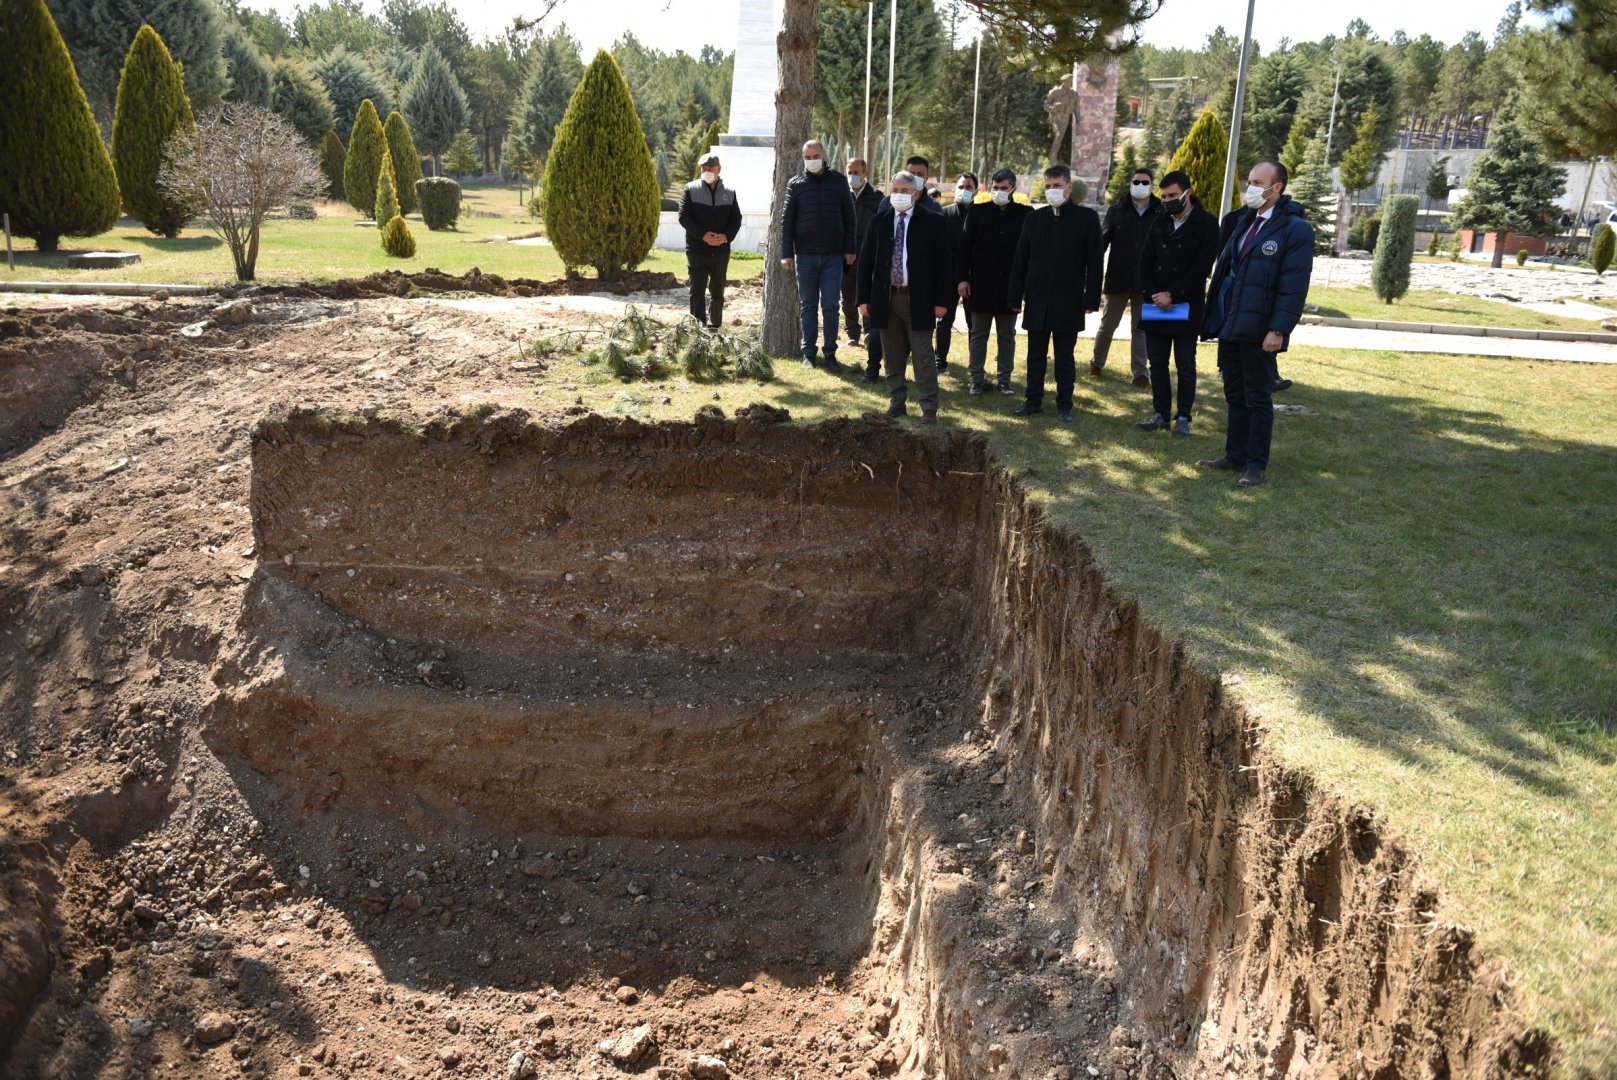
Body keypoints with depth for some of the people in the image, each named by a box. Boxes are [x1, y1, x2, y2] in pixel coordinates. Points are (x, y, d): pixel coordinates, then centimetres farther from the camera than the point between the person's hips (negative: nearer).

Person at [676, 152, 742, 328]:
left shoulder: (729, 193, 9)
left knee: (717, 292, 13)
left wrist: (727, 236, -13)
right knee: (697, 291, -9)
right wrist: (703, 235, -19)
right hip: (697, 250, -3)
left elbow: (736, 218, 8)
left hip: (721, 251, 3)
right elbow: (684, 216, -6)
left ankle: (715, 326, 24)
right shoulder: (691, 189, 1)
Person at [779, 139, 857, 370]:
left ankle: (830, 354, 8)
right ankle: (809, 353, 13)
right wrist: (786, 254, -4)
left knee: (830, 306, 0)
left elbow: (849, 216, 7)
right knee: (808, 306, 7)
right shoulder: (795, 184, 4)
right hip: (805, 255, 0)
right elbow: (786, 220, 3)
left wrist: (850, 249, 2)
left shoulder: (838, 181, 5)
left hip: (833, 255, 0)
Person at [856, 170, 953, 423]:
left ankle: (929, 409, 3)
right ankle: (897, 402, 22)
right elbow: (865, 260, 9)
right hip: (886, 298, 3)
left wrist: (941, 300, -8)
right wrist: (864, 298, 3)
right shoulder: (879, 222, 7)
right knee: (892, 358, 11)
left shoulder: (932, 222, -2)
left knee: (923, 357, -2)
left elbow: (943, 262, -2)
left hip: (918, 300, -3)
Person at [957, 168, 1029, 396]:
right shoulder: (979, 213, 1)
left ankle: (1005, 380, 17)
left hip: (1010, 285, 0)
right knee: (978, 334, 7)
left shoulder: (1026, 214, 0)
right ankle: (977, 379, 14)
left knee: (1007, 335, 9)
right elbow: (964, 246, 1)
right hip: (981, 283, 0)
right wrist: (962, 278, -6)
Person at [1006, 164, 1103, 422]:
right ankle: (1033, 400, 18)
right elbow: (1020, 260, 8)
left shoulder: (1087, 218, -1)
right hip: (1037, 300, 3)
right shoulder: (1034, 218, 7)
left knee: (1065, 356, 5)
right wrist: (1015, 297, 4)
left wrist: (1091, 299, -8)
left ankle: (1065, 404, 13)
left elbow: (1094, 262, -3)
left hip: (1069, 302, -3)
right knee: (1035, 354, 9)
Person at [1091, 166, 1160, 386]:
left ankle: (1140, 372, 12)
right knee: (1107, 325, 9)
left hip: (1146, 281, 0)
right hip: (1118, 278, 0)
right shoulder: (1116, 210, 2)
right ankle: (1097, 363, 28)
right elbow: (1102, 240, -3)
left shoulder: (1160, 213, 2)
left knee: (1140, 327, 7)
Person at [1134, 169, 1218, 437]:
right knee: (1157, 363, 7)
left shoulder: (1206, 224, -4)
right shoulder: (1159, 222, 11)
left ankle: (1183, 417, 9)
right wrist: (1153, 294, -6)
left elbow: (1202, 267, -10)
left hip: (1187, 306, -5)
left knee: (1185, 365, 2)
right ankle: (1161, 413, 15)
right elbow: (1145, 261, 9)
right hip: (1156, 305, 5)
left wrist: (1172, 295, -15)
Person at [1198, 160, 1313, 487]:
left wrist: (1278, 330, -21)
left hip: (1257, 330, -7)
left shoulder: (1294, 229, -10)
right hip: (1229, 325, 7)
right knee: (1235, 396, 15)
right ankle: (1235, 456, 25)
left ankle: (1257, 465, 10)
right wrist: (1214, 317, 10)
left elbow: (1294, 286, -16)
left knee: (1257, 399, 2)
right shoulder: (1245, 221, 13)